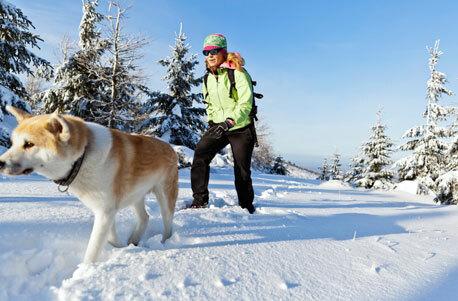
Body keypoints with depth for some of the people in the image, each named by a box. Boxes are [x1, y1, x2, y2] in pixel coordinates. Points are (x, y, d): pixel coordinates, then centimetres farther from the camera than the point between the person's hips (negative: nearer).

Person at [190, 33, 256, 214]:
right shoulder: (208, 78, 10)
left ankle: (246, 205, 21)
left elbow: (245, 104, -18)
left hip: (241, 128, -5)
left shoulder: (238, 73, -11)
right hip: (218, 126, 5)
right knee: (200, 155, -14)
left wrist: (229, 121, -29)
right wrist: (212, 121, 7)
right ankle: (200, 200, -4)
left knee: (242, 169, 1)